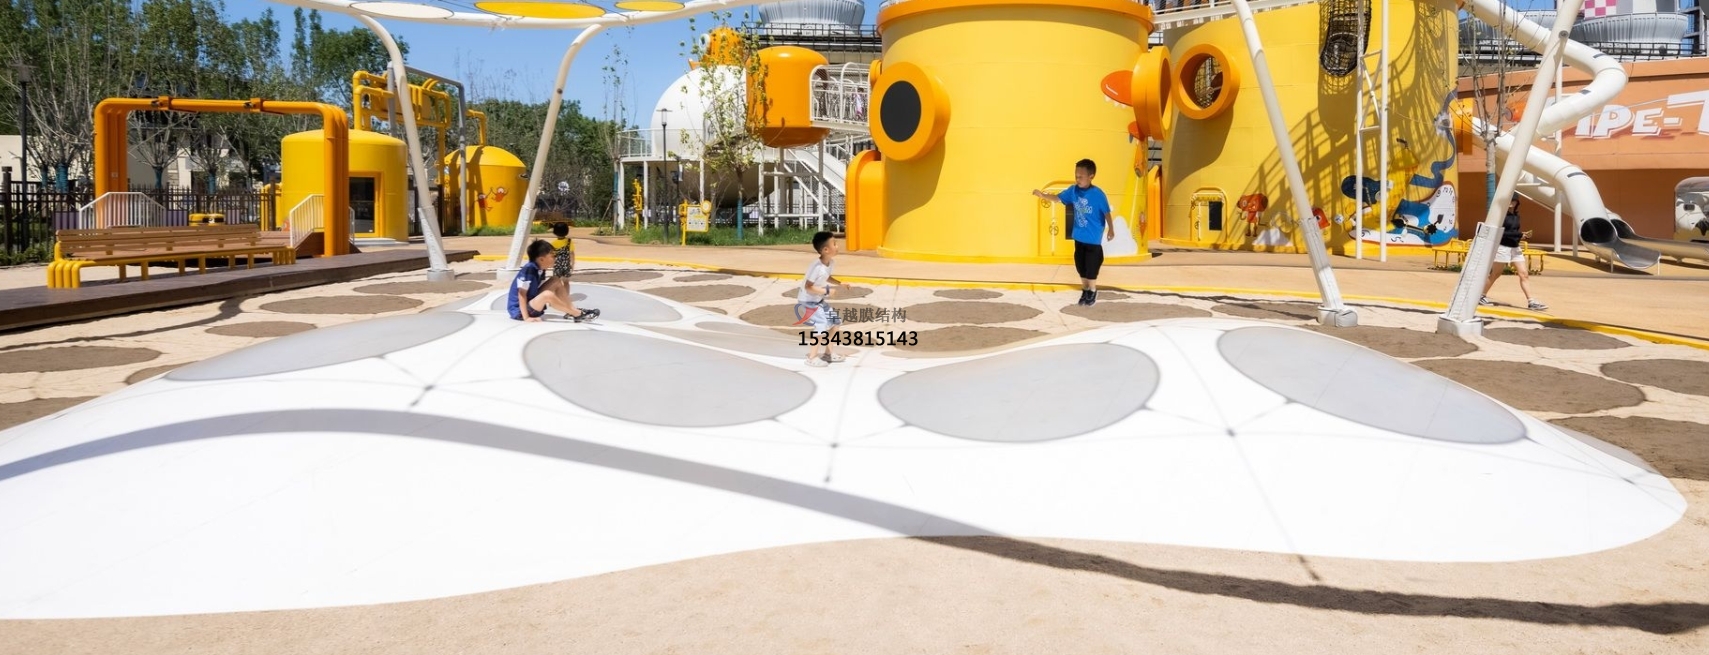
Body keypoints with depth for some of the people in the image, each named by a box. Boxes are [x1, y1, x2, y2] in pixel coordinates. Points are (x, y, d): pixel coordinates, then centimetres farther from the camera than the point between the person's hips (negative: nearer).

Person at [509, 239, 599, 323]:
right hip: (520, 311, -10)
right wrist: (526, 318, -29)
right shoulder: (529, 269, -25)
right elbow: (522, 294, -25)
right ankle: (579, 314, -17)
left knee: (556, 282, 6)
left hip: (532, 304, 10)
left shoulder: (540, 269, 0)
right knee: (547, 295, -33)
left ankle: (571, 311, -5)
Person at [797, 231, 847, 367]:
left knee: (835, 321, 14)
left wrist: (839, 283, 5)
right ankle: (812, 357, -5)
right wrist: (826, 291, -29)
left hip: (819, 300, 10)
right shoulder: (817, 266, -30)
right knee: (822, 326, -19)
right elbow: (808, 287, -30)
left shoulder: (829, 262, -3)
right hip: (807, 302, -10)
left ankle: (828, 353, 28)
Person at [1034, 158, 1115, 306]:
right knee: (1080, 265, 14)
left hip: (1093, 238, -5)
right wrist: (1042, 195, -8)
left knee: (1091, 266, 4)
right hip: (1079, 236, 5)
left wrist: (1111, 229, -11)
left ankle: (1092, 291, 24)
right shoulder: (1073, 190, -4)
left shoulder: (1098, 194, -19)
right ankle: (1085, 290, 31)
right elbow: (1058, 198, 5)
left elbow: (1106, 212, -13)